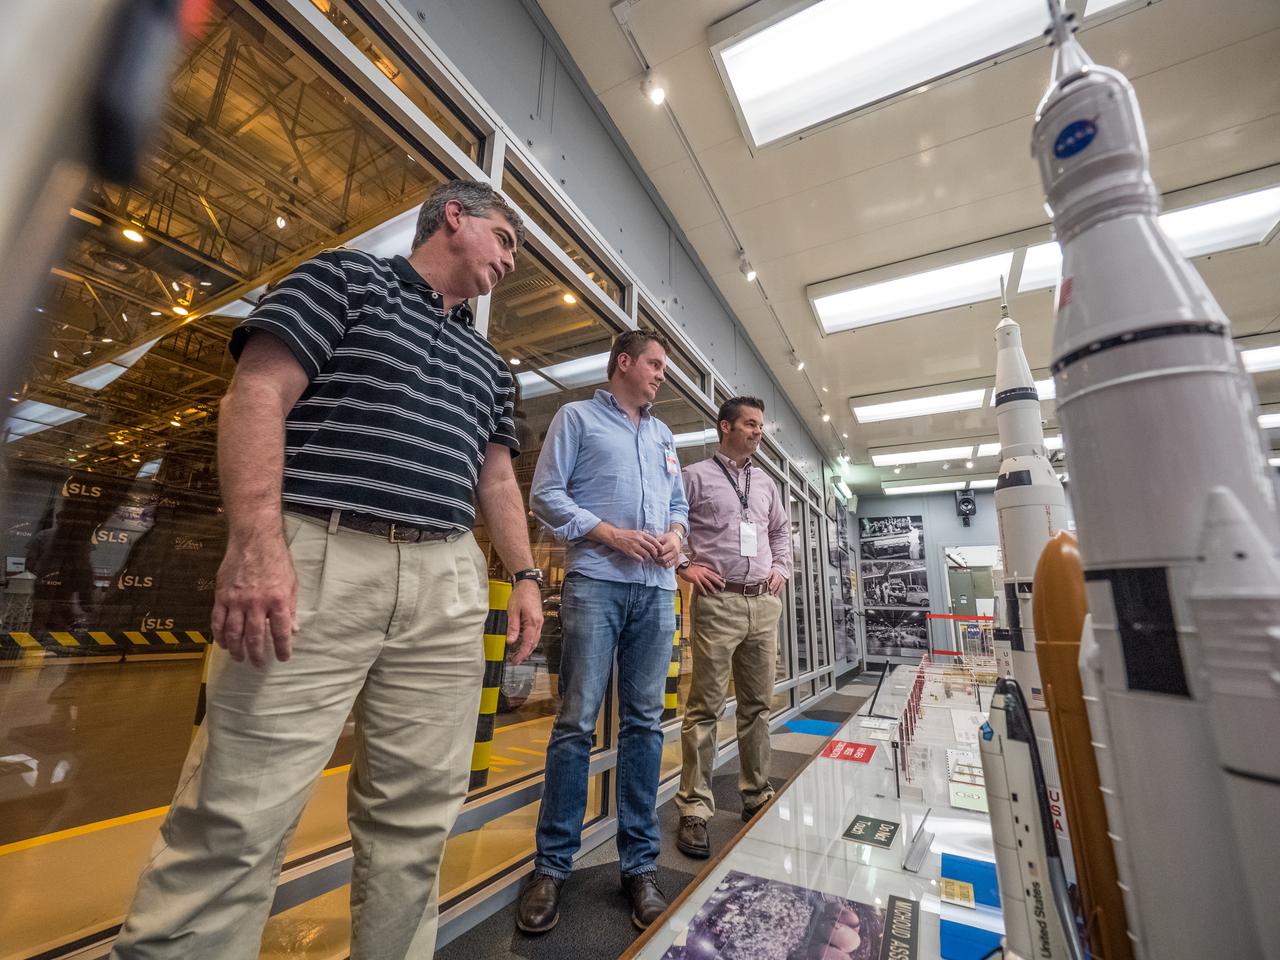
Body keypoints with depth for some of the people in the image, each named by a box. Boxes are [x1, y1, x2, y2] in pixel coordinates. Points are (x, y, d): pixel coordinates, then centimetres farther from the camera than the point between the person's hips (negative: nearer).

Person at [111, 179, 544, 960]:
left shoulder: (489, 363, 23)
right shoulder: (346, 276, 9)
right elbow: (258, 397, -3)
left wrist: (525, 575, 11)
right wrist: (257, 542, -16)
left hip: (448, 586, 6)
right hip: (319, 562, -5)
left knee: (417, 813, 11)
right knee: (239, 814, 0)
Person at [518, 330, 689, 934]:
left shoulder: (664, 436, 23)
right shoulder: (577, 418, 6)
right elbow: (545, 495, -3)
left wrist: (675, 535, 1)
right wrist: (613, 535, -12)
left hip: (657, 590, 5)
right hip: (595, 583, -5)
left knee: (645, 723, 9)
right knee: (577, 721, -1)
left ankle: (640, 862, 23)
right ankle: (552, 865, 17)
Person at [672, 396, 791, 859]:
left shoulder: (766, 483, 18)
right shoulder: (695, 475, 0)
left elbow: (781, 530, 30)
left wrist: (782, 569, 17)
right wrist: (685, 565, -8)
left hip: (764, 603, 6)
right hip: (717, 601, -6)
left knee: (757, 704, 14)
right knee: (705, 707, -2)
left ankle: (757, 796, 29)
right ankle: (695, 810, 9)